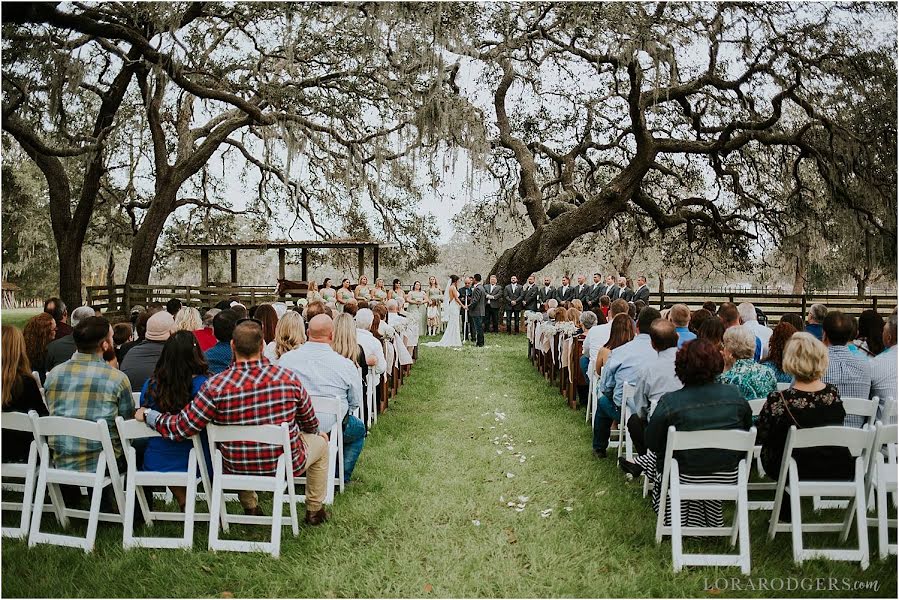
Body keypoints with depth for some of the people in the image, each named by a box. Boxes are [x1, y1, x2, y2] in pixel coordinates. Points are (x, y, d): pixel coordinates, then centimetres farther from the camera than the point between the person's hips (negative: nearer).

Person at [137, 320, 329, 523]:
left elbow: (179, 428, -16)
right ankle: (314, 511, 33)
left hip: (236, 469, 2)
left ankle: (250, 508, 41)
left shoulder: (215, 386, -20)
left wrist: (147, 415, 3)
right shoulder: (289, 378, -17)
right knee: (320, 441, 28)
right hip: (286, 465, -2)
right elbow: (310, 424, -2)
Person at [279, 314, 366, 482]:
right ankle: (341, 476, 24)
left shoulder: (285, 359, -9)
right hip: (332, 427, -3)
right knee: (359, 429, 29)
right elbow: (356, 402, -4)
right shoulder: (346, 365, -15)